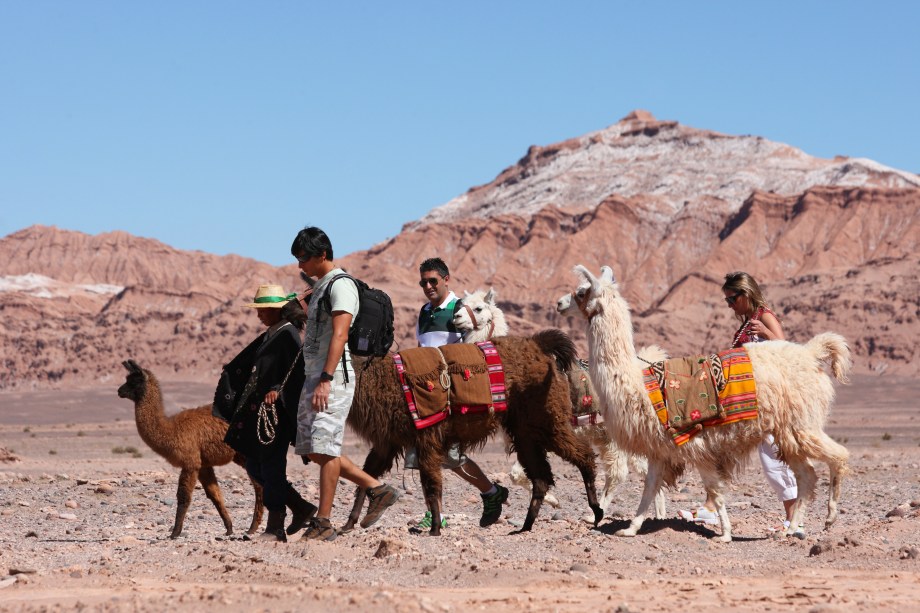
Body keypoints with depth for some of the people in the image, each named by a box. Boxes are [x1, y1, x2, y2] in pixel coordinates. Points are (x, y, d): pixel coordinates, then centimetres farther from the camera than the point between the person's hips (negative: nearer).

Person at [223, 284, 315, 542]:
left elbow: (296, 370, -22)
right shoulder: (268, 336, 18)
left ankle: (275, 528, -1)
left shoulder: (288, 335, -10)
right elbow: (243, 364, 27)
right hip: (258, 410, 10)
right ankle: (301, 508, 18)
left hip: (277, 410, -10)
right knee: (255, 467, 11)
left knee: (272, 467, -7)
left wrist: (278, 389, -31)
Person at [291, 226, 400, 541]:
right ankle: (377, 489, 15)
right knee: (314, 450, 9)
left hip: (331, 379, -10)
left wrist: (325, 381, -26)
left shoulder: (341, 285, -10)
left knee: (324, 448, -10)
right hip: (313, 377, 10)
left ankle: (323, 522, -6)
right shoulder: (320, 286, 20)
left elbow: (339, 335, -19)